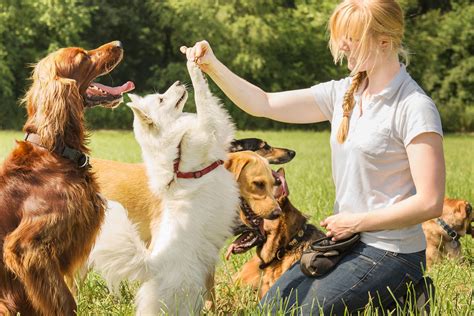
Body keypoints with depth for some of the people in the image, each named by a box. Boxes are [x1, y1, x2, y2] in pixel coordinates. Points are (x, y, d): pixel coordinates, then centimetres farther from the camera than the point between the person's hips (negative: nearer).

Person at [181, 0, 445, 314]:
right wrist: (212, 66, -8)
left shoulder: (415, 108, -17)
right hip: (346, 241, 8)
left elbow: (430, 203, -21)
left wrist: (356, 222, -14)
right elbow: (263, 104, 6)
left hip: (391, 254, -8)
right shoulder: (342, 93, 5)